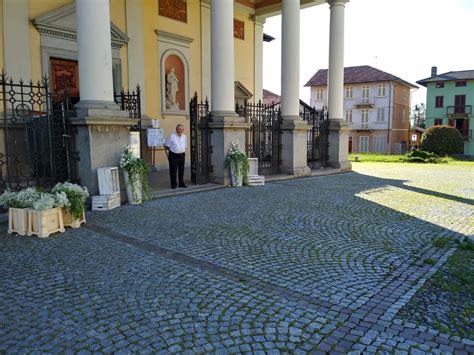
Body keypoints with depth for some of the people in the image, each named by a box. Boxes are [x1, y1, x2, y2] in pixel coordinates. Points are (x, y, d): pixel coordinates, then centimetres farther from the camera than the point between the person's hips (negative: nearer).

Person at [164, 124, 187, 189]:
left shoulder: (184, 136, 9)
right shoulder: (172, 136, -9)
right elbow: (166, 146, -5)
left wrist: (183, 151, 12)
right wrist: (170, 150, 0)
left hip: (181, 155, 5)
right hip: (173, 155, -5)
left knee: (181, 170, 10)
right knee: (173, 171, 0)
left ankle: (181, 184, 21)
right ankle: (173, 184, 9)